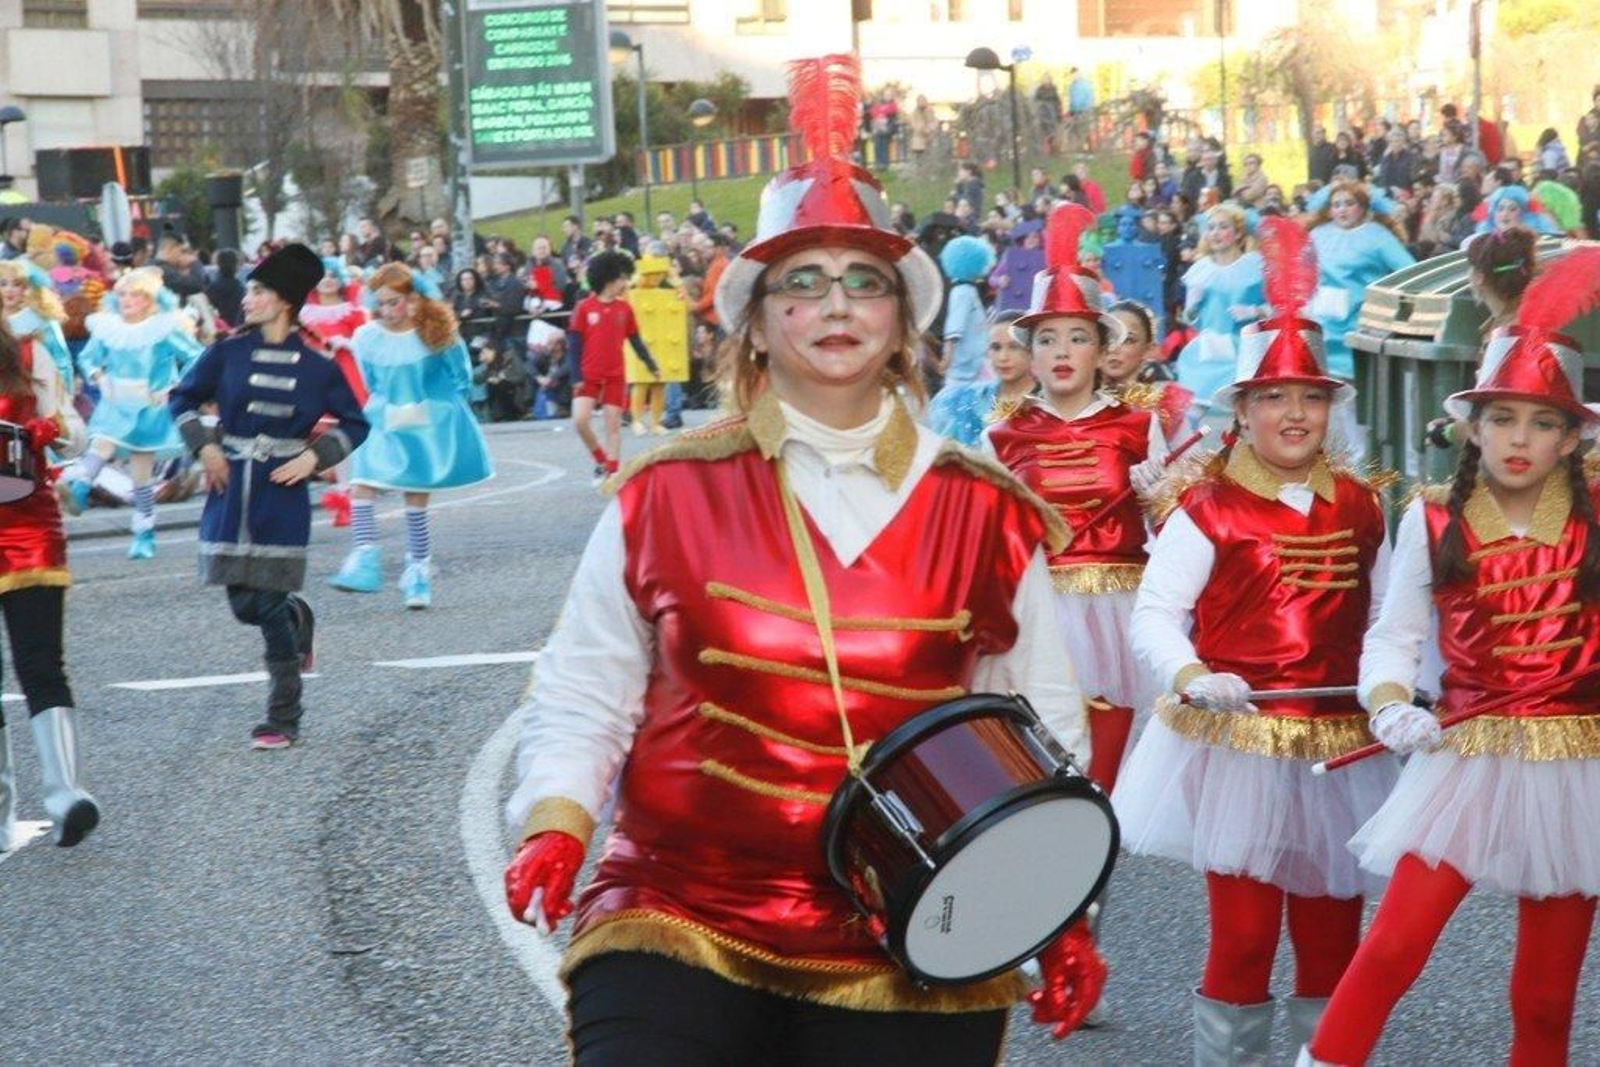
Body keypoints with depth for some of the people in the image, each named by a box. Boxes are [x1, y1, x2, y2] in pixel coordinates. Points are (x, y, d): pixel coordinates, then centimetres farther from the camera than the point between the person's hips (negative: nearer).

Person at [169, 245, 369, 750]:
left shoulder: (318, 366, -2)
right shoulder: (228, 353, 2)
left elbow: (354, 424, 7)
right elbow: (182, 399, 13)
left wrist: (314, 457, -7)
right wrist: (205, 447, 0)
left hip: (282, 495, -3)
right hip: (231, 491, 3)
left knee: (268, 603, -5)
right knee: (244, 604, 5)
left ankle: (283, 719, 6)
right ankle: (297, 617, 42)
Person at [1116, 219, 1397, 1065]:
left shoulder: (1360, 509, 8)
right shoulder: (1207, 510, -6)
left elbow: (1384, 619, 15)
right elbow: (1154, 615, -12)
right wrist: (1191, 678, -28)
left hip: (1341, 748, 4)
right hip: (1237, 743, -4)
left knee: (1332, 933, 11)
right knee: (1243, 934, -2)